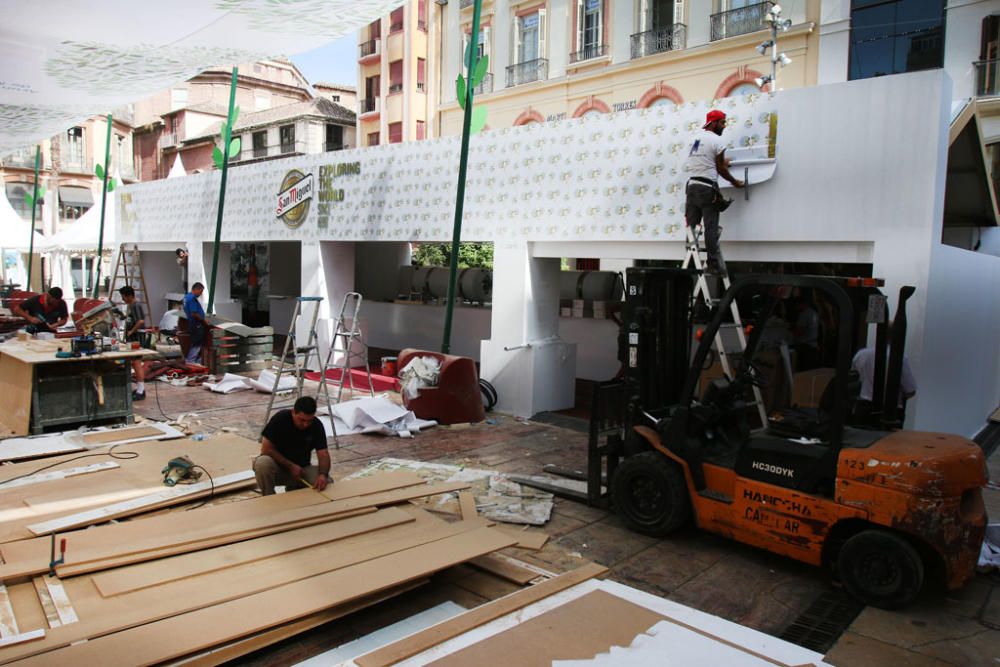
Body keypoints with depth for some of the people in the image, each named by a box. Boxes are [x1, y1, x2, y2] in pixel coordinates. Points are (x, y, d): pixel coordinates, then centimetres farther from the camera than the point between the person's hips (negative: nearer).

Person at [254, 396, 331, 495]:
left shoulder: (317, 425, -13)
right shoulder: (280, 419, -21)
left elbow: (323, 454, -16)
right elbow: (266, 449, -17)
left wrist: (323, 474, -36)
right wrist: (290, 466, -22)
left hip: (302, 468, 3)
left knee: (326, 482, -23)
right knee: (263, 463, -36)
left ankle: (294, 488, 8)